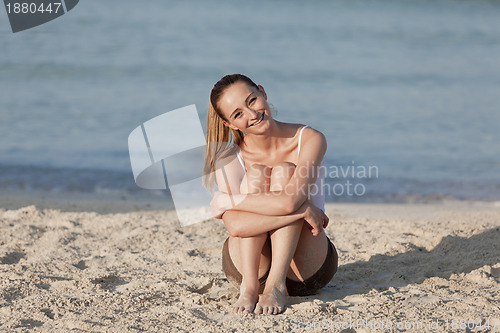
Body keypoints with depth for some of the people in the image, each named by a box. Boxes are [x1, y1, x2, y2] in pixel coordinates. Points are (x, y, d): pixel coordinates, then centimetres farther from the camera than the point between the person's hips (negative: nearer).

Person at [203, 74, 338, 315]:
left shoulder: (310, 140, -12)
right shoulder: (230, 157, -9)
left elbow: (288, 202, -29)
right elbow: (236, 225, -26)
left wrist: (223, 201, -20)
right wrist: (303, 210, -30)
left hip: (307, 271, -1)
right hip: (249, 266, 1)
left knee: (284, 172, -21)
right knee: (255, 173, -21)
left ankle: (276, 286, -30)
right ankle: (249, 287, -30)